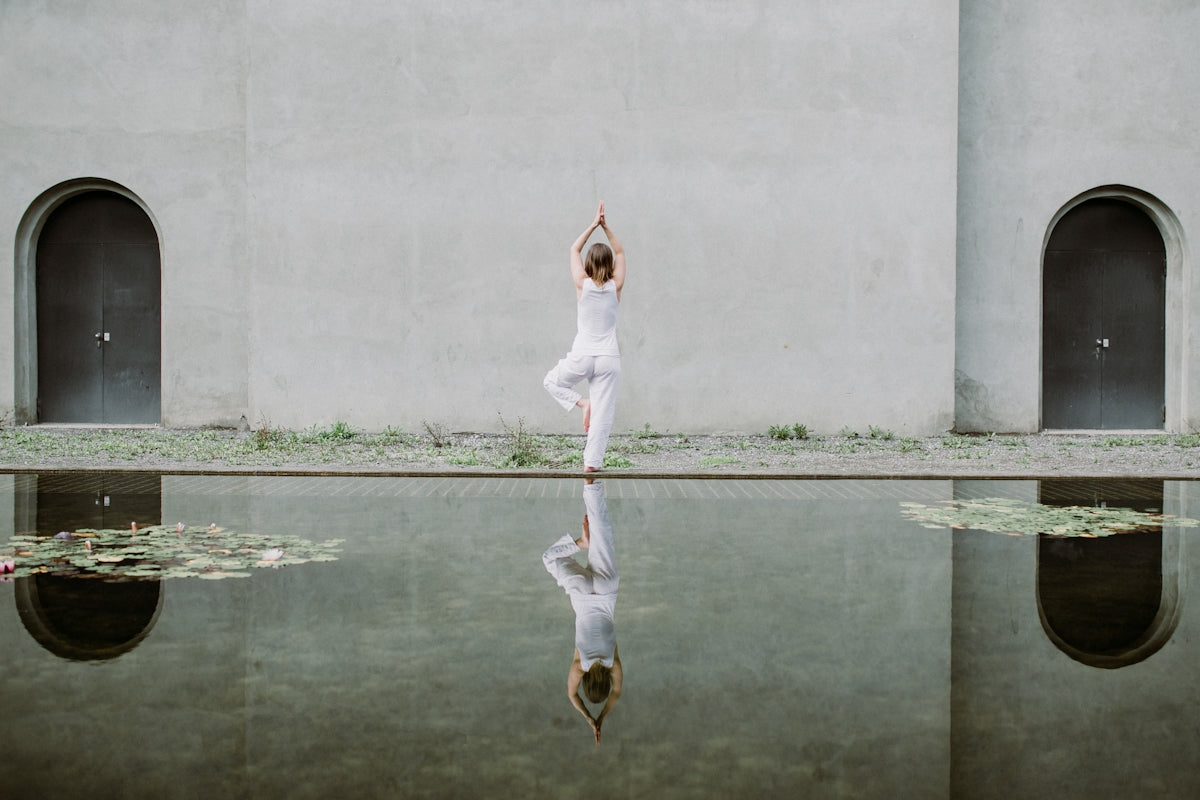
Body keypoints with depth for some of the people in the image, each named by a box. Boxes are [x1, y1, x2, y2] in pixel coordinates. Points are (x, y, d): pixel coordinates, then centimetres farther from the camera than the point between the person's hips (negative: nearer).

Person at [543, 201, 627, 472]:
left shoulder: (583, 284, -4)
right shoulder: (615, 287, -1)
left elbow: (574, 249, 11)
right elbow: (620, 252, 14)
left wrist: (594, 225, 11)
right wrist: (606, 227, 9)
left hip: (581, 357, -1)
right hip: (609, 358, 1)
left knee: (552, 382, 26)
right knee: (603, 413, 4)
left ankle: (582, 402, 3)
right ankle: (592, 461, -2)